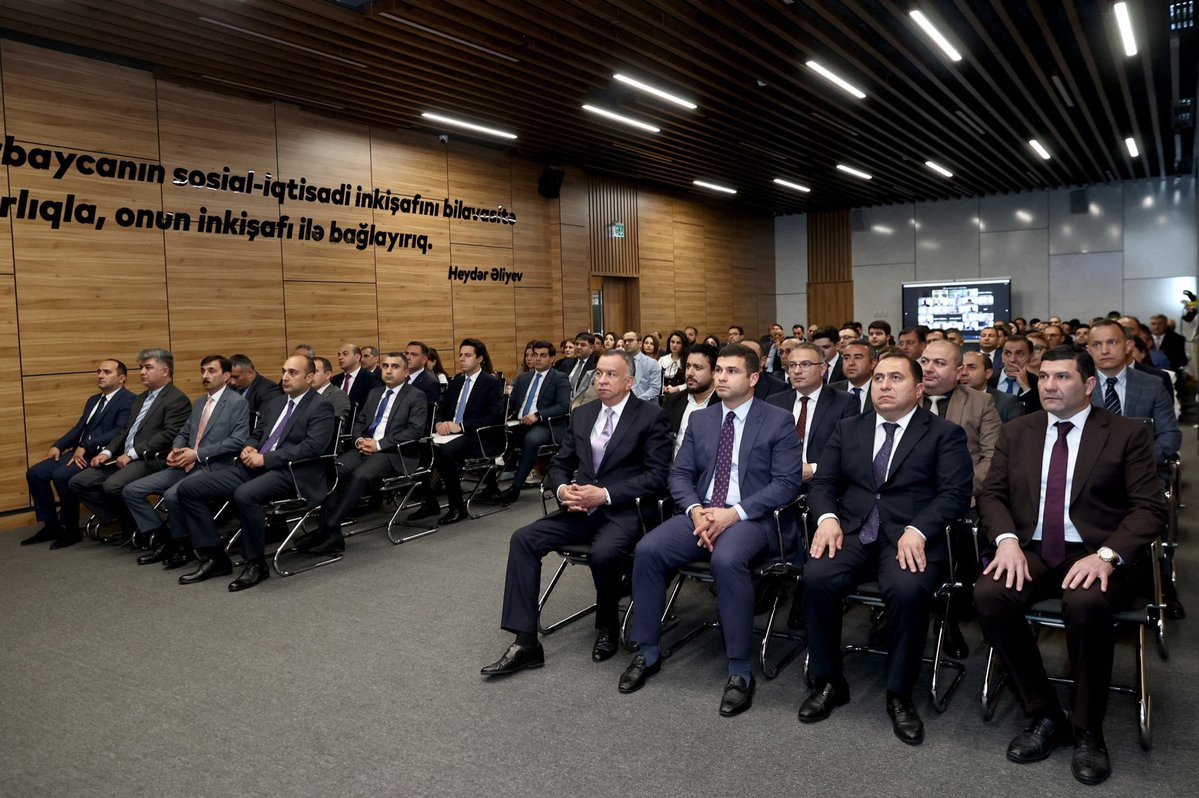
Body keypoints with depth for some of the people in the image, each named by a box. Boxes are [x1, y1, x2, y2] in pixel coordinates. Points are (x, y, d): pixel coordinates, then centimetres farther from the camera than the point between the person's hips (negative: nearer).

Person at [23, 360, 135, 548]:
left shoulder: (128, 400, -7)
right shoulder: (93, 400, 24)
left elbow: (120, 431, -19)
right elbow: (79, 428, 22)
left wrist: (86, 446, -23)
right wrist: (58, 446, 5)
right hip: (80, 452, 9)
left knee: (61, 475, -28)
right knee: (34, 473, -3)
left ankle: (71, 529, -11)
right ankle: (51, 526, 8)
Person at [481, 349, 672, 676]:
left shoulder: (650, 416, -5)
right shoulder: (582, 414, 13)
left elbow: (657, 475, -11)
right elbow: (559, 464, 17)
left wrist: (605, 494, -19)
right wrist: (562, 489, -7)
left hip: (623, 511, -5)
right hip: (581, 509, 6)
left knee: (603, 554, -35)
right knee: (523, 539, -15)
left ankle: (607, 627, -2)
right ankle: (526, 642, -12)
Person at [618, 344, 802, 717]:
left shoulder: (778, 420, 0)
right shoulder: (699, 419, 14)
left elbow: (787, 483, -8)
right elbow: (679, 474, 11)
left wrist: (734, 513, -19)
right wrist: (695, 510, -11)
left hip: (753, 516, -4)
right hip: (701, 512, 5)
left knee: (726, 559, -37)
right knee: (647, 550, -20)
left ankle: (740, 670, -20)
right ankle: (648, 653, -3)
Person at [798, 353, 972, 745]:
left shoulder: (944, 433, 8)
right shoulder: (848, 429, 18)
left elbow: (956, 492, -4)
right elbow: (822, 483, 13)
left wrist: (916, 530, -21)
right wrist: (827, 517, -9)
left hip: (911, 537, -2)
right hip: (852, 531, 3)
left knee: (907, 589, -34)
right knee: (816, 577, -27)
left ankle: (899, 694, -9)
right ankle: (828, 682, -5)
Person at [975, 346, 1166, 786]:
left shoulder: (1127, 434, 3)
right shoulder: (1016, 432, 12)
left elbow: (1150, 508, -4)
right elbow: (991, 495, 9)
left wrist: (1107, 555, -20)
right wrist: (1007, 541, -12)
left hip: (1095, 555, -3)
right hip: (1031, 551, 3)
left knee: (1086, 605, -36)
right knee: (989, 594, -28)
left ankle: (1088, 731, -11)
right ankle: (1045, 716, -8)